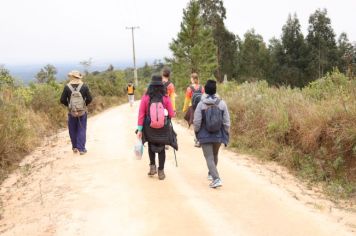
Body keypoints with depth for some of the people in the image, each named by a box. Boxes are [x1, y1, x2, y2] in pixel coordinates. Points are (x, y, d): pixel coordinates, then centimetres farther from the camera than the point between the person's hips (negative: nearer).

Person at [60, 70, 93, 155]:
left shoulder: (67, 87, -6)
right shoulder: (84, 86, -6)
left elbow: (62, 100, -5)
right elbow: (89, 99, -6)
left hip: (71, 112, 0)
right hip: (82, 112, 0)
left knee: (73, 130, 15)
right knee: (81, 130, 6)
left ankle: (75, 148, 24)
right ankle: (81, 149, 4)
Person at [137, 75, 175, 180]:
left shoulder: (145, 98, -10)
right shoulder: (165, 98, -11)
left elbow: (141, 114, -12)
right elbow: (171, 114, -10)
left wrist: (139, 129, -9)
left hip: (149, 128, 1)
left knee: (151, 146, 24)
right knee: (161, 149, 14)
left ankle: (152, 166, 16)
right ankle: (161, 171, 16)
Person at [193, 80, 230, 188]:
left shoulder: (201, 104, -10)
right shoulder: (222, 103, -6)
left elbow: (197, 122, -9)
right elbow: (226, 122, -3)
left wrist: (197, 133, 9)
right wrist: (226, 135, 8)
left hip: (205, 136, -3)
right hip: (218, 136, 3)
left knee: (209, 158, -1)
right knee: (215, 155, 23)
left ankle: (216, 178, -17)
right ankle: (211, 173, 42)